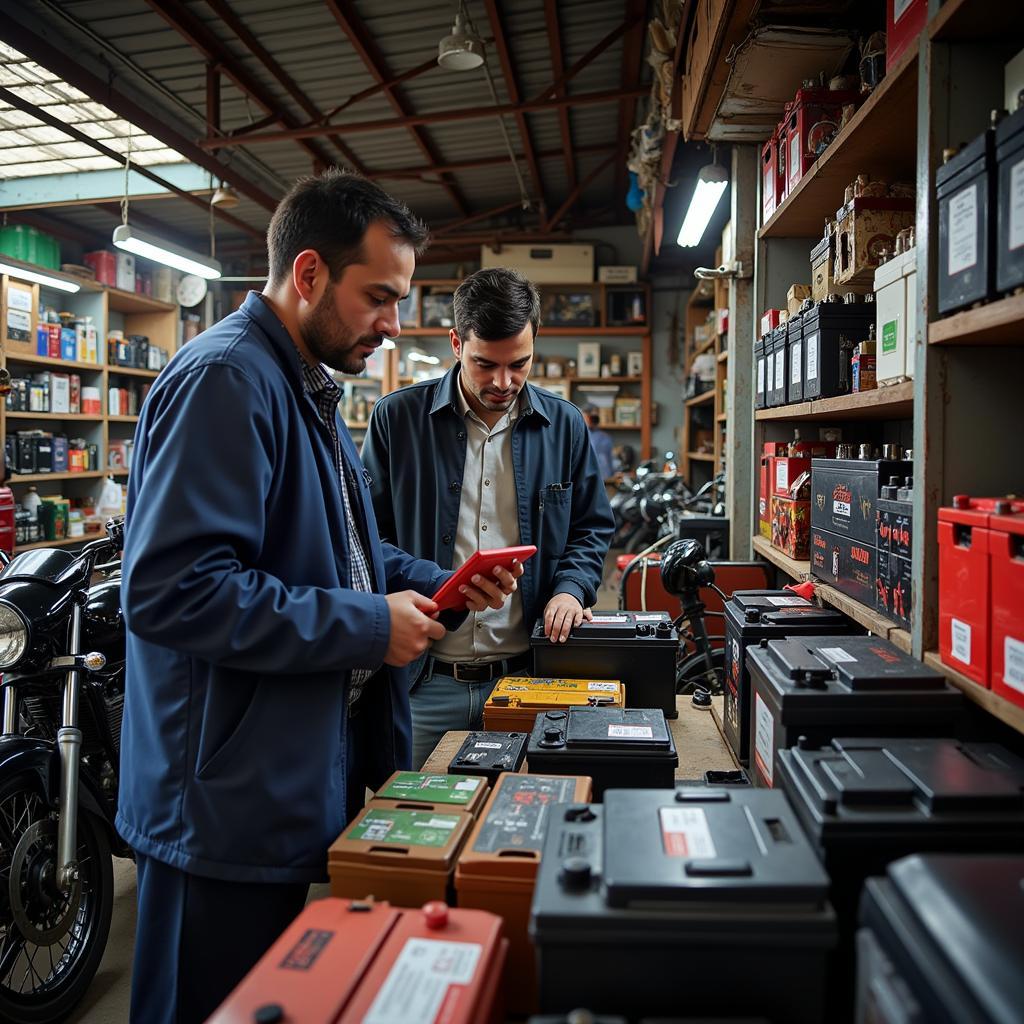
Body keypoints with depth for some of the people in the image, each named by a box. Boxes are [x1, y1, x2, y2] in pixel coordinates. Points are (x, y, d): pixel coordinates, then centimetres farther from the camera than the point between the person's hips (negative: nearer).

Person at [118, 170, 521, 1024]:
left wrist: (437, 586, 3)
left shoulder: (309, 390, 13)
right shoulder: (226, 379, -20)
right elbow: (171, 589, -29)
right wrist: (367, 627, -23)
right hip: (227, 803, -10)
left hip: (297, 783, 10)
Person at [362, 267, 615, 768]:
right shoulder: (397, 418, -1)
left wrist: (571, 588, -5)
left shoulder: (564, 425, 6)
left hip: (526, 674, 2)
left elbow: (592, 528, 13)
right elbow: (369, 533, 3)